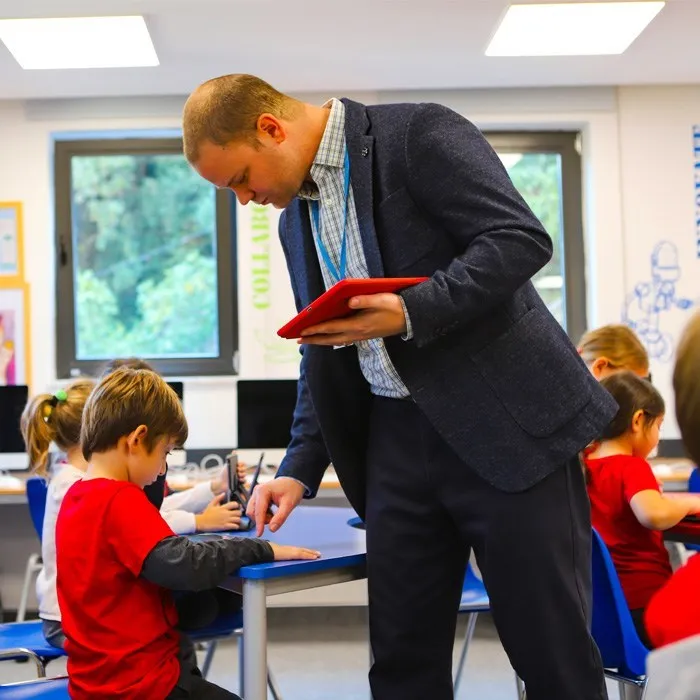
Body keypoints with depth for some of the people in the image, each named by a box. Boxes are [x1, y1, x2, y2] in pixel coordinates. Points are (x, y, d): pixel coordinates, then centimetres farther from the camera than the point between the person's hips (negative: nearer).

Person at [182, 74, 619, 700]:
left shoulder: (420, 133, -7)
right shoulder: (296, 217, 15)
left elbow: (522, 239, -16)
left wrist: (411, 313, -23)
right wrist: (301, 468, 11)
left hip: (508, 426, -7)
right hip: (396, 438, 7)